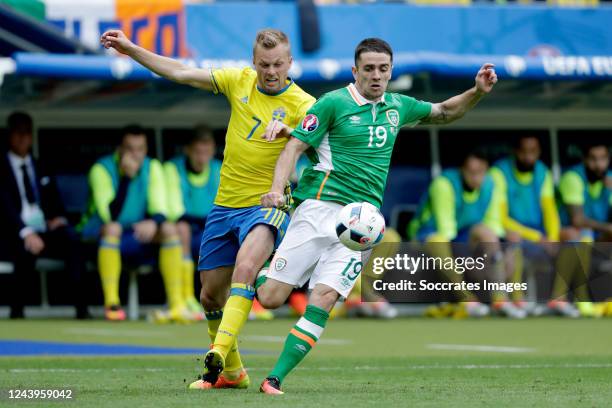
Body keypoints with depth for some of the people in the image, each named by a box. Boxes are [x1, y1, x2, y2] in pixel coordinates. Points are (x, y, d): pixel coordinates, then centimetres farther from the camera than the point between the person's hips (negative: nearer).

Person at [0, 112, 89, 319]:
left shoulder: (41, 169, 22)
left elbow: (55, 202, 21)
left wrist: (59, 218, -4)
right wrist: (26, 233, -25)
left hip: (45, 232, 4)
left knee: (71, 239, -31)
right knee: (27, 248, -40)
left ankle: (82, 307, -36)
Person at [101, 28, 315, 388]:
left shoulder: (301, 105, -11)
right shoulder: (240, 81, 3)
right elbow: (181, 73, 9)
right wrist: (129, 48, 8)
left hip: (267, 206, -6)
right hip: (226, 205, 6)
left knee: (244, 269, -33)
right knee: (211, 293, 12)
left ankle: (218, 355, -40)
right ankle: (231, 372, 32)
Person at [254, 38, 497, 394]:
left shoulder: (397, 106, 15)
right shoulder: (334, 103, -2)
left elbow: (445, 112, 30)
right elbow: (295, 147, -5)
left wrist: (478, 92, 14)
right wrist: (277, 188, -20)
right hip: (320, 207, -3)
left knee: (324, 299, -14)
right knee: (270, 298, -8)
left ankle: (276, 378, -10)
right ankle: (258, 272, 29)